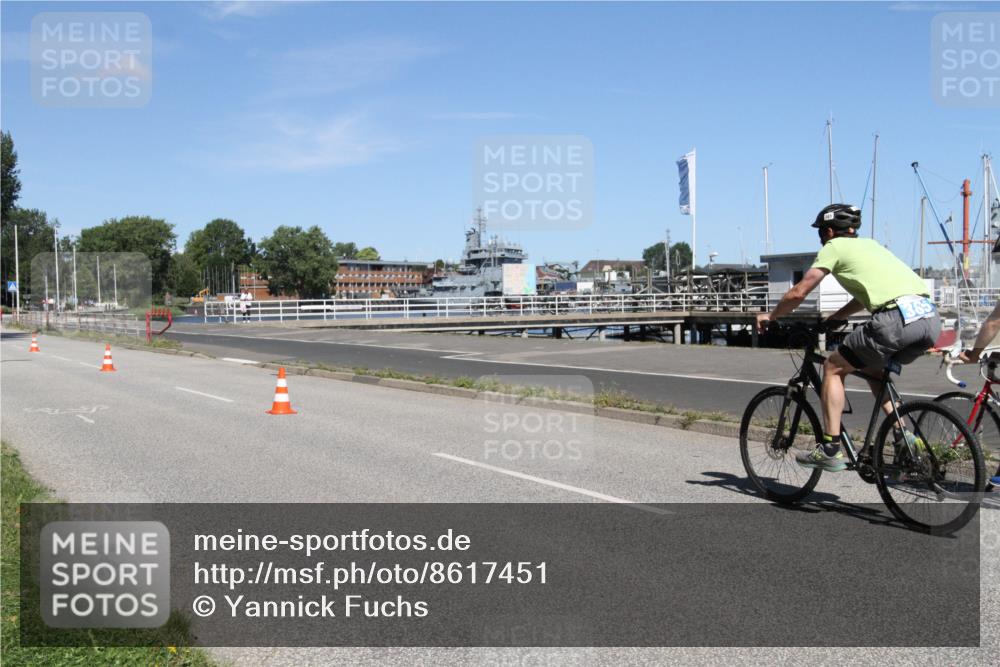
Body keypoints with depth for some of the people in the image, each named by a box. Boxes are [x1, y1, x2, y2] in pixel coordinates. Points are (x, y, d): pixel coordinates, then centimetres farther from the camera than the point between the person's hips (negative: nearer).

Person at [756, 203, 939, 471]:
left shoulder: (834, 247, 10)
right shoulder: (869, 244, 32)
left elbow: (799, 293, 7)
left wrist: (770, 316, 23)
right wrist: (832, 319, 46)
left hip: (896, 319, -8)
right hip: (930, 318, 8)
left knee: (833, 368, 9)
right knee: (872, 368, 30)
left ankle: (830, 449, 6)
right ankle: (902, 434, 17)